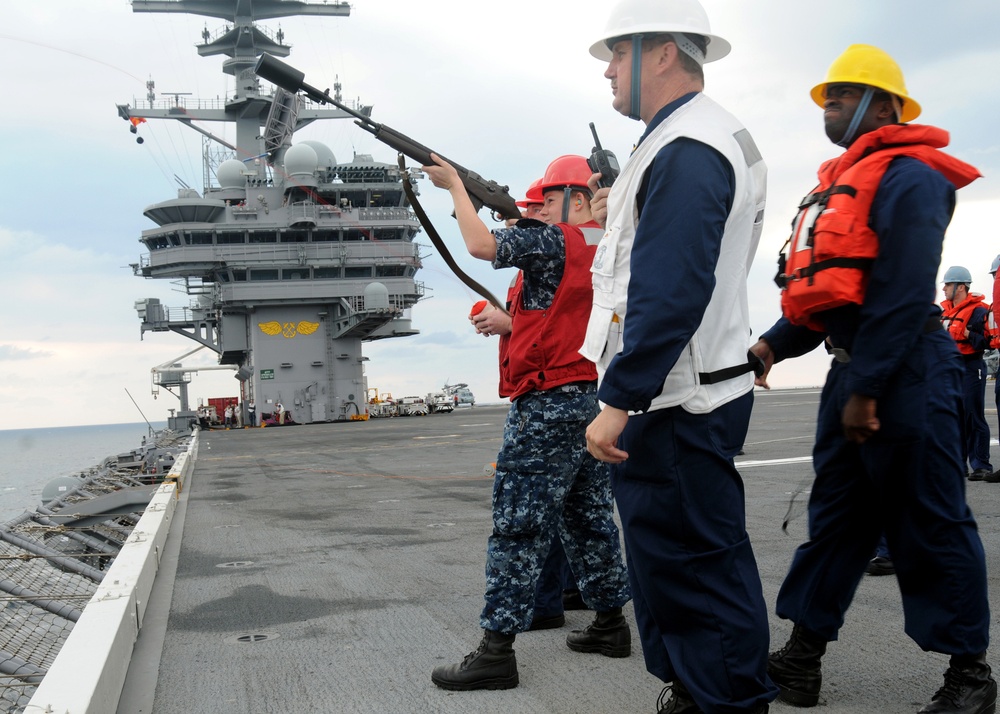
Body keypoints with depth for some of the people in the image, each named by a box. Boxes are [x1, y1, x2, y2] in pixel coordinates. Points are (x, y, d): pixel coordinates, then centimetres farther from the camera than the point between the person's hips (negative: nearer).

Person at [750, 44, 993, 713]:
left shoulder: (907, 177, -12)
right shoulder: (838, 184, 17)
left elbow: (901, 296, -20)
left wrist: (867, 391, -21)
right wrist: (773, 345, 7)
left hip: (906, 372, -9)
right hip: (852, 369, 10)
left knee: (928, 524, -2)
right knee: (835, 514, 12)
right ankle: (802, 656, 19)